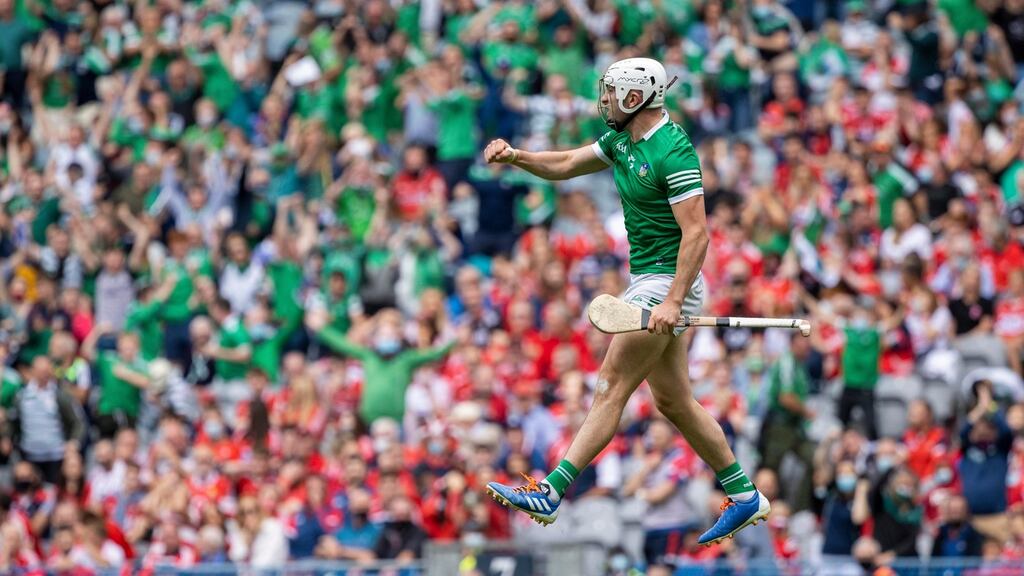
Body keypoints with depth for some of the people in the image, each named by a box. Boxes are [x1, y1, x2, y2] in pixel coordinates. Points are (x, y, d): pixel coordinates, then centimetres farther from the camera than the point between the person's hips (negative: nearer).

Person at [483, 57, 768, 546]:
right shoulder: (622, 140, 9)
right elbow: (564, 166, 19)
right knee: (674, 402, 12)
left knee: (611, 387, -11)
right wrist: (515, 157, 0)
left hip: (666, 283, -10)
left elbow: (697, 233, -23)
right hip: (647, 281, 10)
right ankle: (744, 497, 18)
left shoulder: (673, 152, -19)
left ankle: (549, 494, -13)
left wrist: (673, 301, -29)